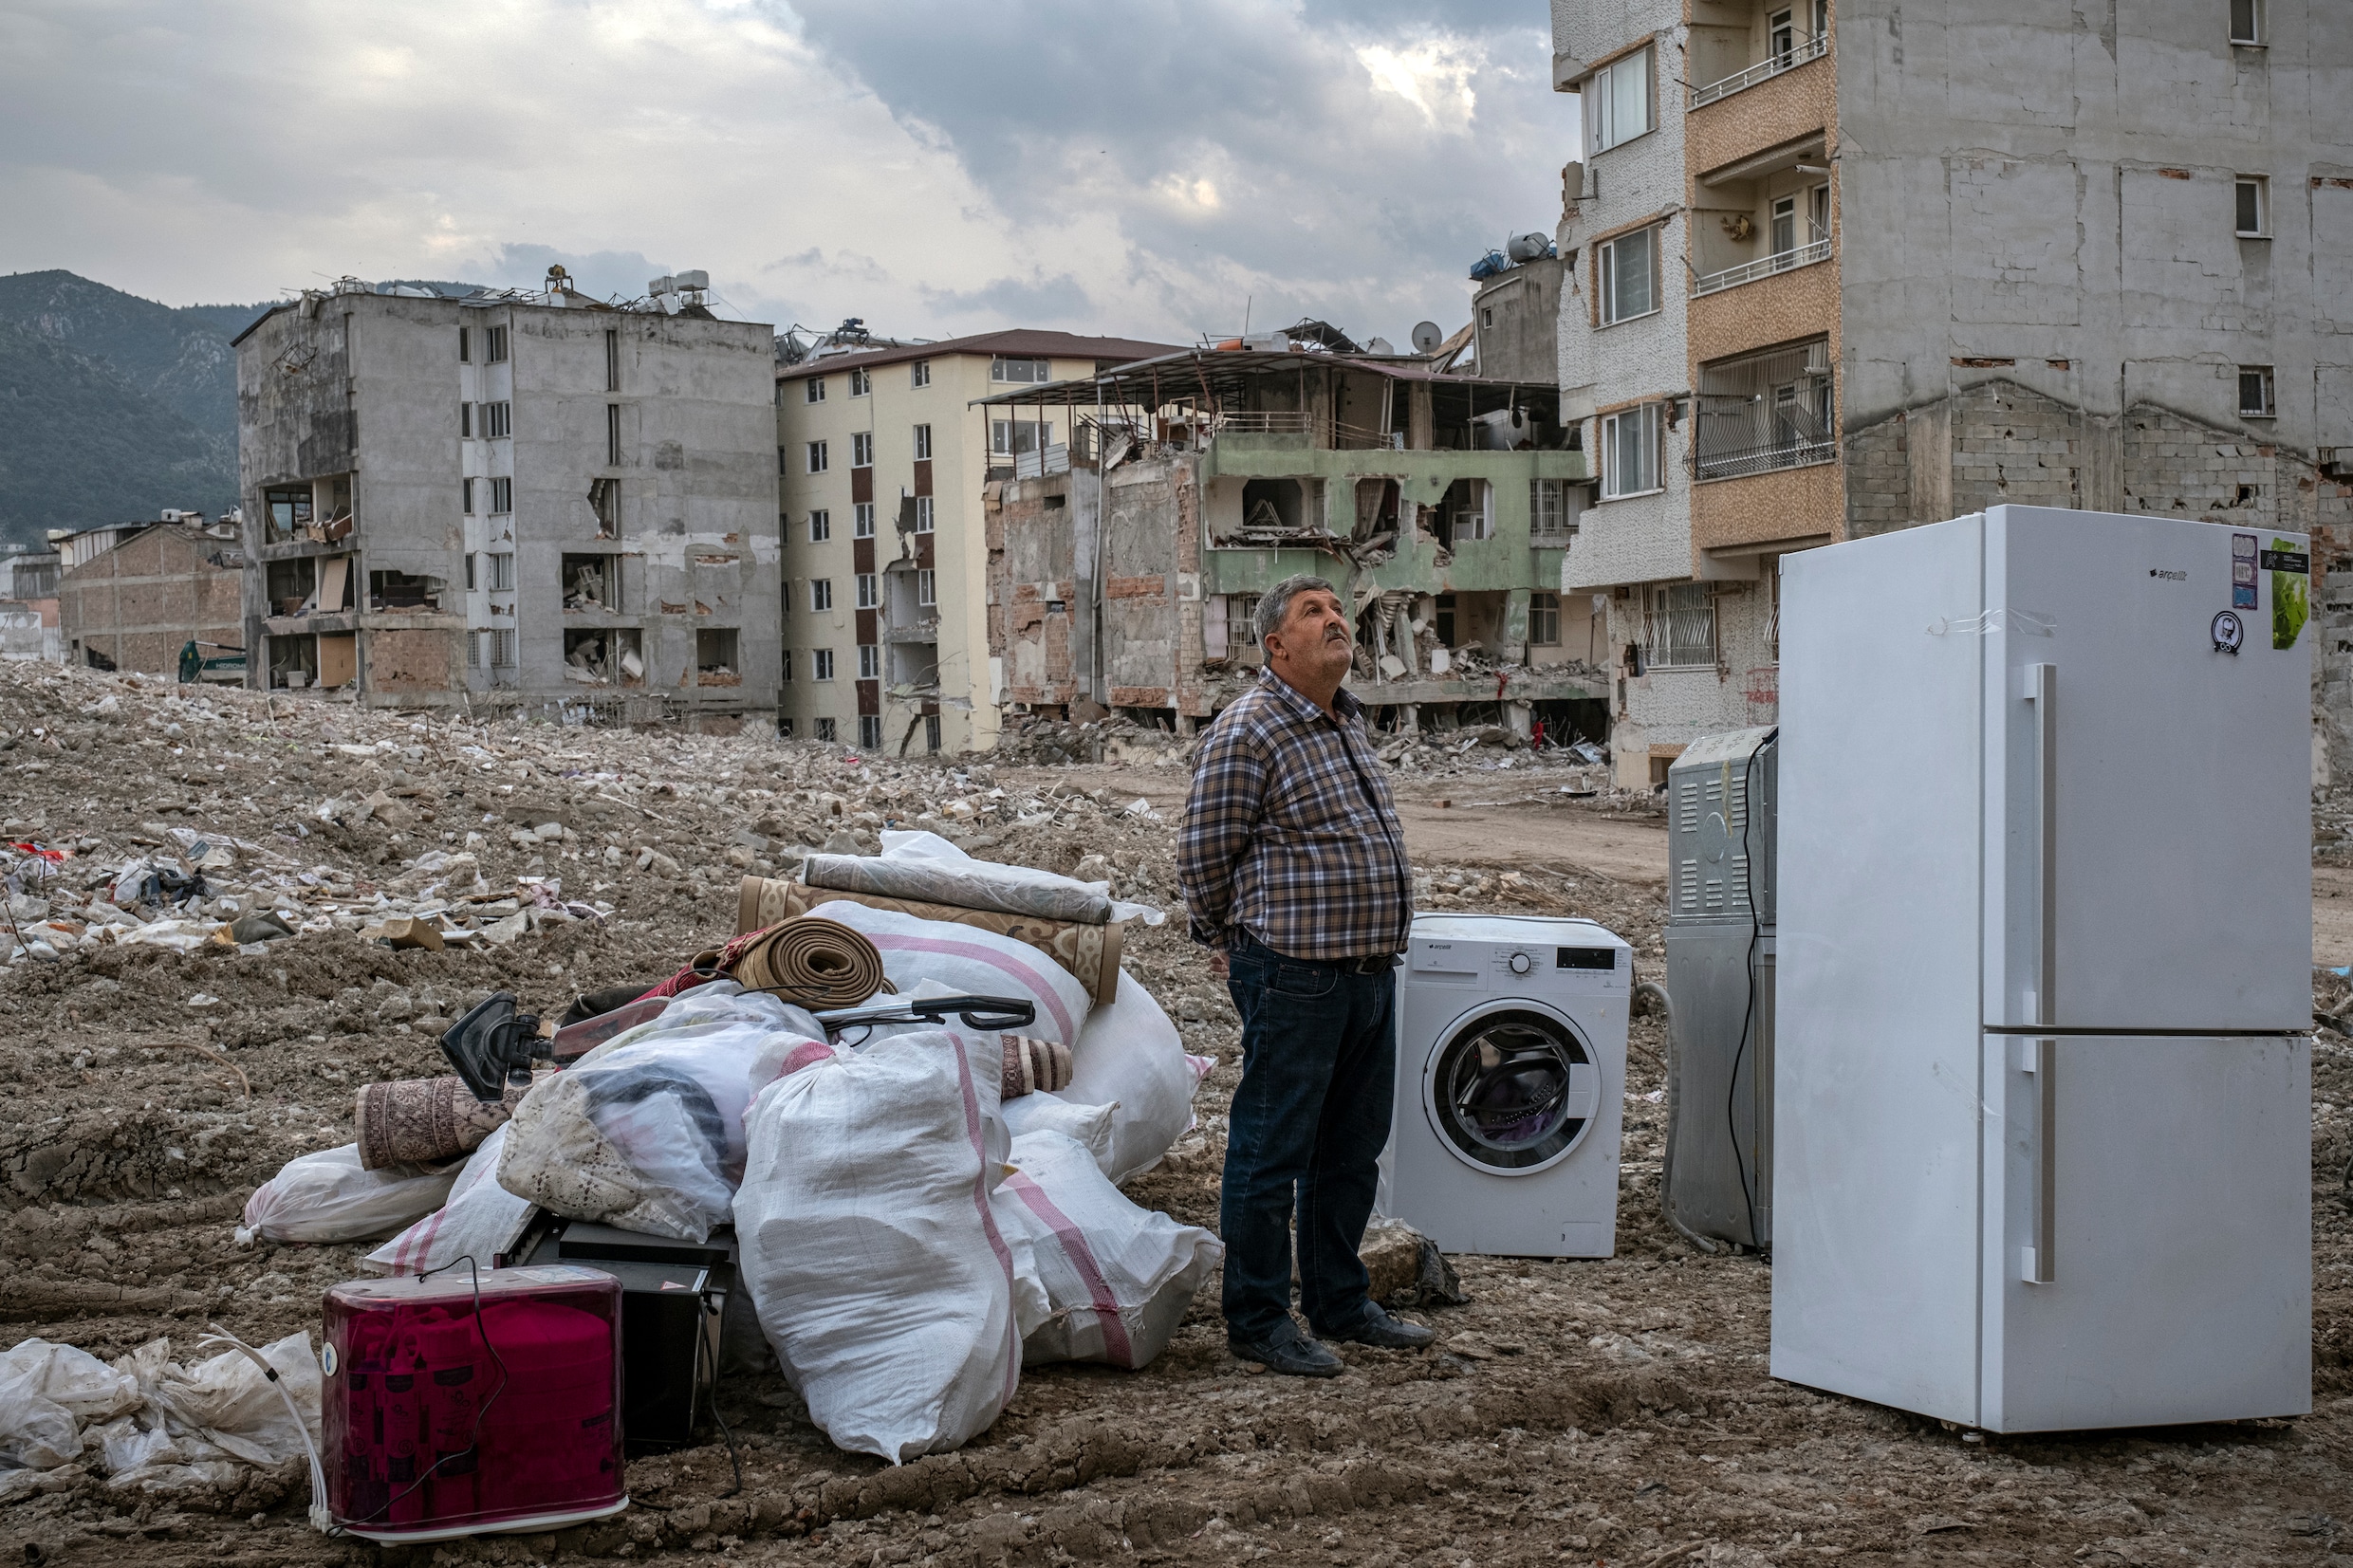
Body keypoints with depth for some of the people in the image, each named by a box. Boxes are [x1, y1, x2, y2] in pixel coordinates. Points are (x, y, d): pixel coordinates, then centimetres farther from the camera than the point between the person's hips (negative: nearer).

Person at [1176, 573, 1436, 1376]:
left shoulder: (1349, 721, 14)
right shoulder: (1248, 731, -13)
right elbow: (1203, 859, -9)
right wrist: (1236, 944, 4)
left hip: (1371, 972, 9)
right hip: (1295, 977, -8)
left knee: (1352, 1150, 17)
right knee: (1271, 1152, 1)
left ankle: (1340, 1301, 29)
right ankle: (1258, 1319, 12)